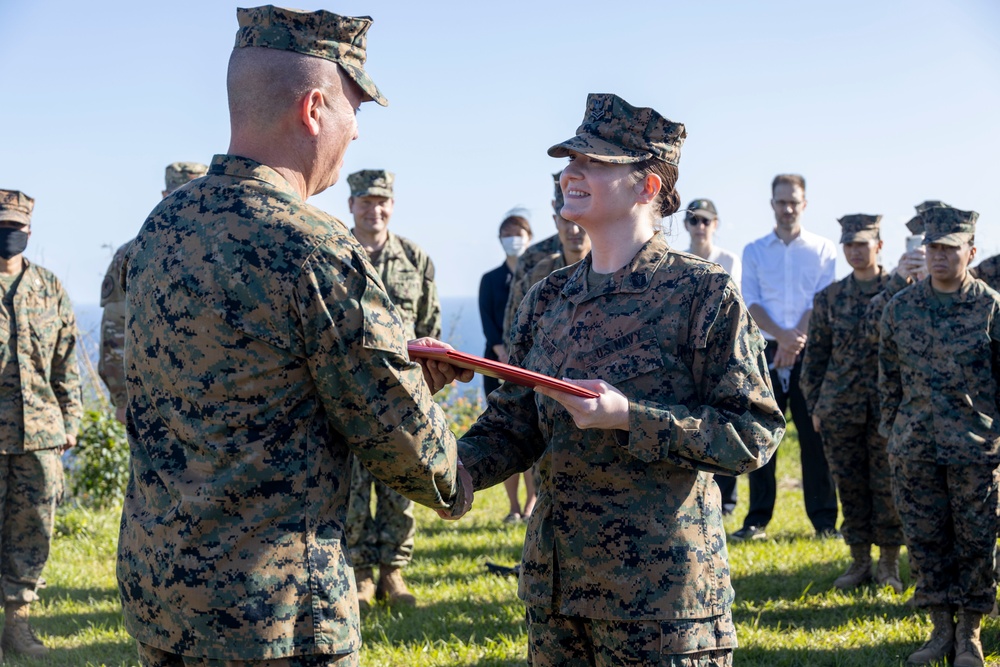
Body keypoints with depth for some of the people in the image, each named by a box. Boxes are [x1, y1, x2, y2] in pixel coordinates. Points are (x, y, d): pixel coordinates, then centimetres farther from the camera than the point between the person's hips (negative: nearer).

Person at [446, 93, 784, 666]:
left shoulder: (704, 292, -8)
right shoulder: (547, 299, 10)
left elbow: (754, 434, -12)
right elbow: (512, 427, 11)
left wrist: (628, 417, -21)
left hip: (660, 591, -6)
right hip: (553, 580, 6)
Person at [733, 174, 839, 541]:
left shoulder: (823, 249, 7)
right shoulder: (754, 251, 10)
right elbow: (751, 303, 1)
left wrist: (796, 342, -14)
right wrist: (783, 336, -15)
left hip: (809, 351, -1)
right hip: (766, 351, 1)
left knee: (815, 433, 0)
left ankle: (824, 519, 4)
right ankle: (758, 518, 6)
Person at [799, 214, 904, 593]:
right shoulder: (830, 298, 8)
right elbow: (815, 355, 13)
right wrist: (814, 405, 9)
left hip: (887, 407, -3)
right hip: (840, 408, 3)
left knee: (888, 486, 0)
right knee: (850, 486, 7)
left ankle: (889, 564, 11)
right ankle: (859, 562, 16)